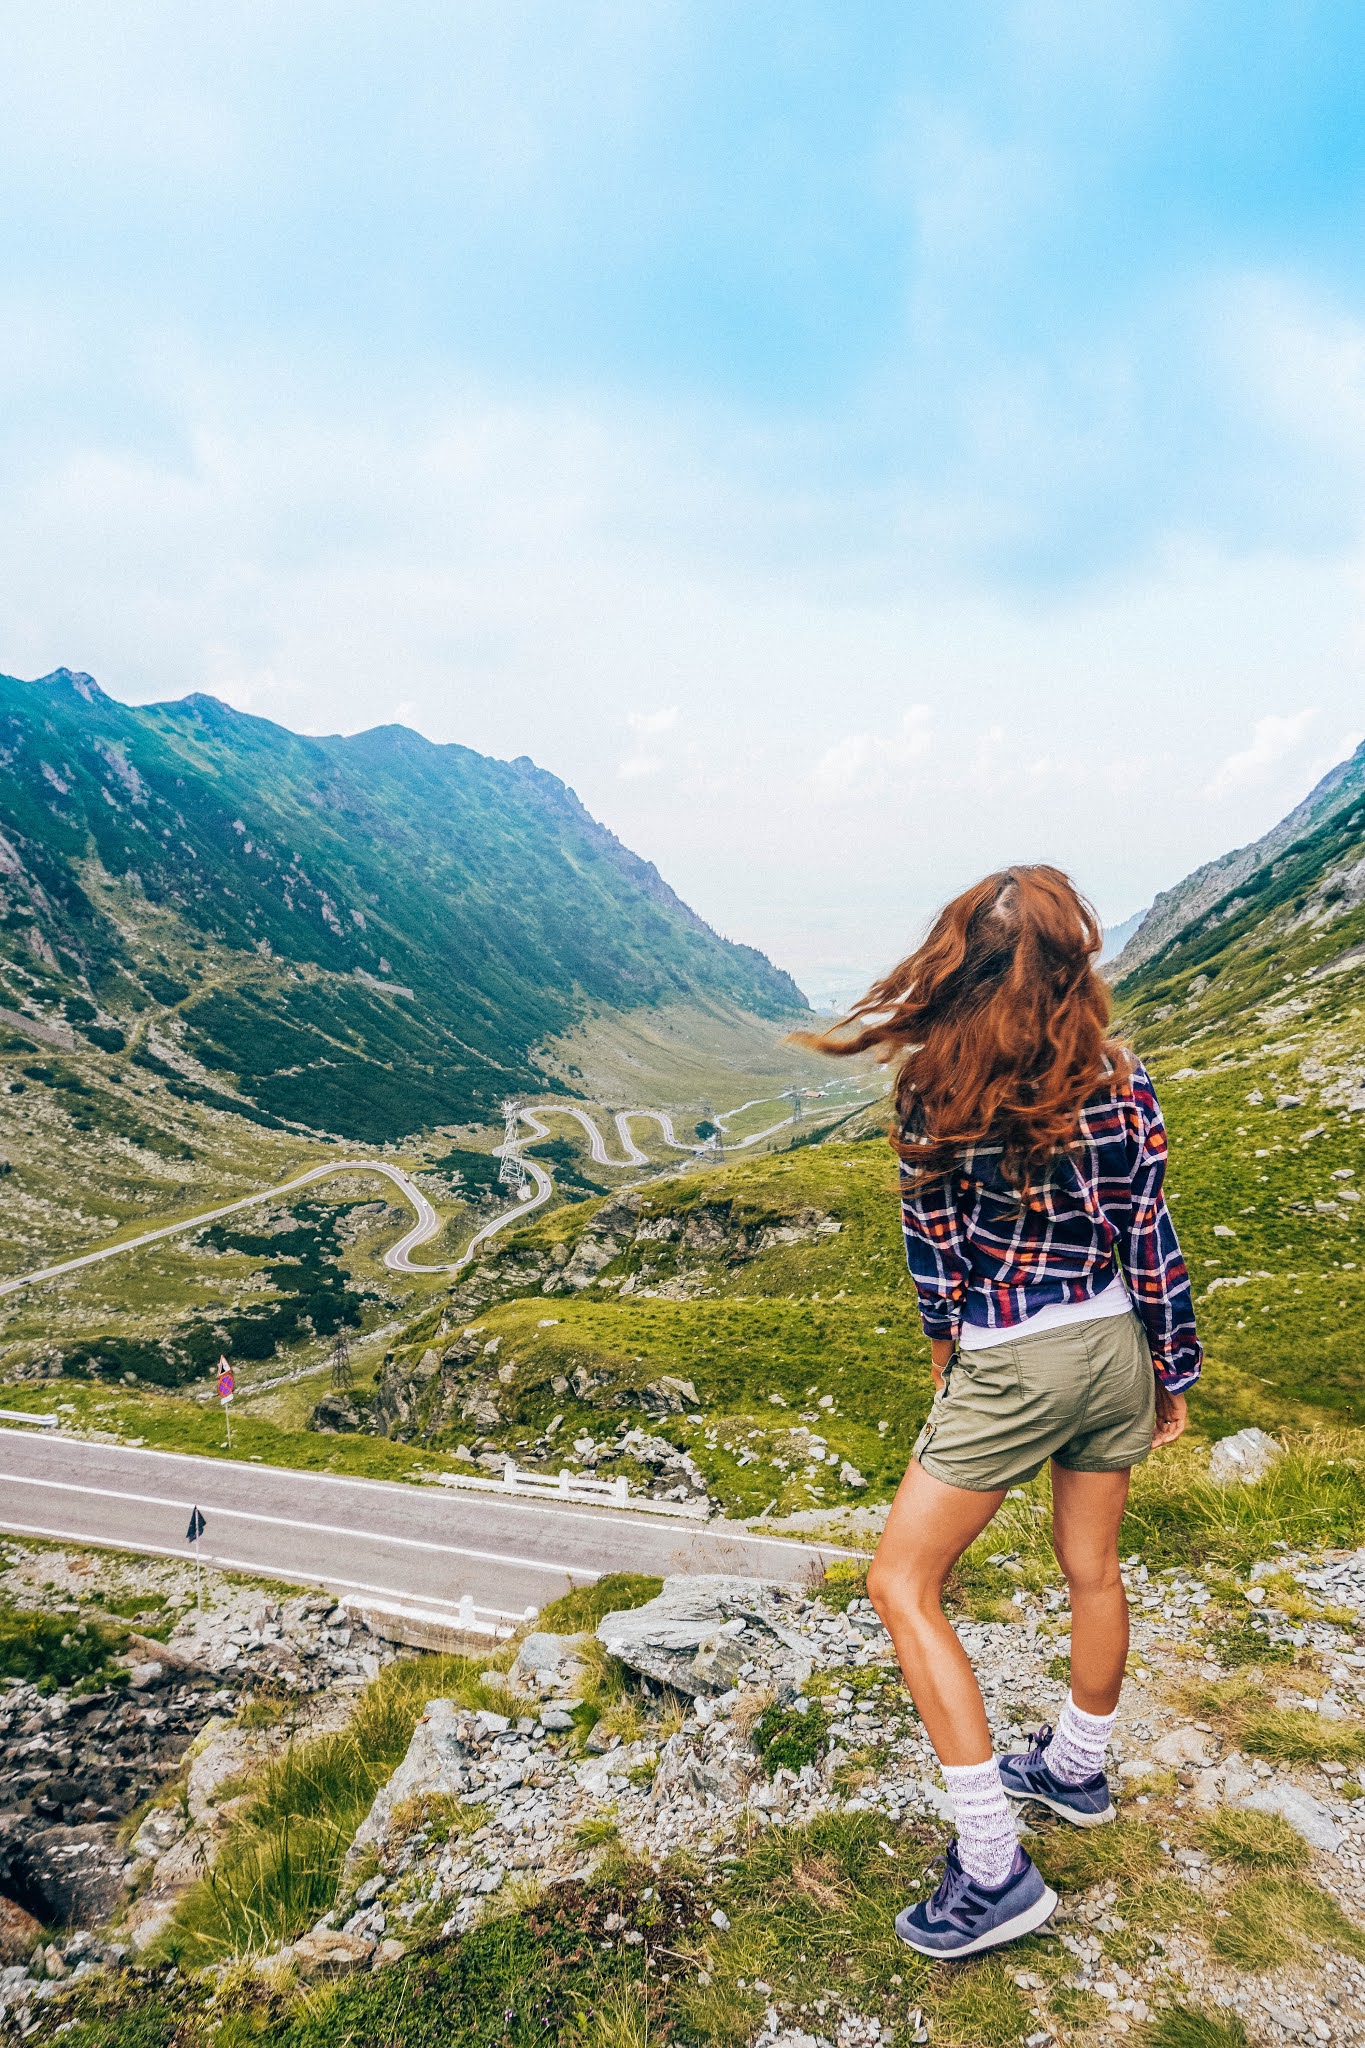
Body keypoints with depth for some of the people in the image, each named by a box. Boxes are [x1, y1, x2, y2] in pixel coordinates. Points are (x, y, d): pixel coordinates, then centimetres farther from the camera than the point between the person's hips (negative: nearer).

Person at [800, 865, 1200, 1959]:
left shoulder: (932, 1093, -18)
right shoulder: (1118, 1080, -11)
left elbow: (933, 1244, -7)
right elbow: (1150, 1239, -5)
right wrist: (1174, 1371, 9)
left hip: (1007, 1367, -5)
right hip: (1114, 1344, 5)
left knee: (903, 1584, 6)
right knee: (1094, 1569, 22)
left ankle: (994, 1867, 8)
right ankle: (1077, 1770, 46)